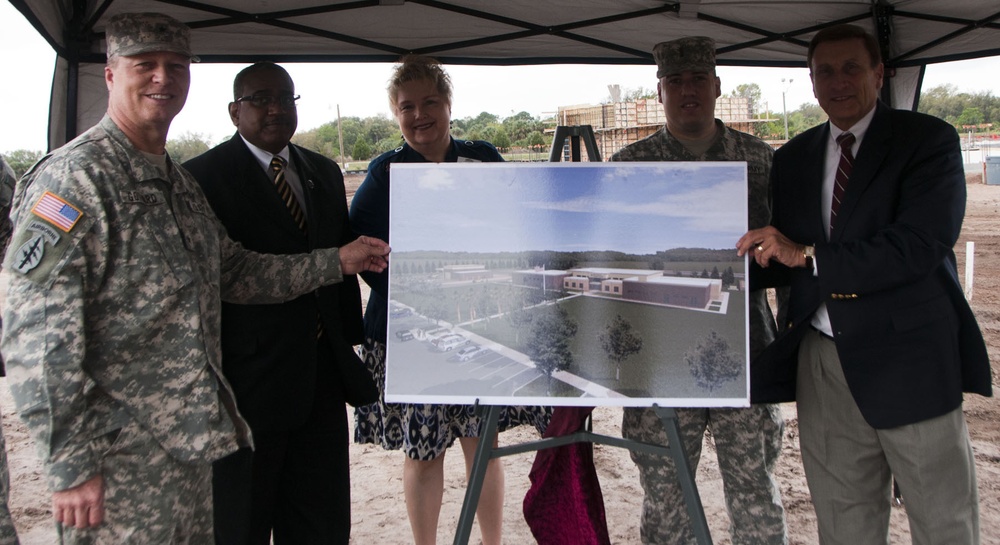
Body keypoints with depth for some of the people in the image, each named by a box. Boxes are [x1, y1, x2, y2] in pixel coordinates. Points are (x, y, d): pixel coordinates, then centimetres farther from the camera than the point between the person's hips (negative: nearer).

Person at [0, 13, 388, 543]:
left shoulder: (180, 184, 14)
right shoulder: (74, 179, -14)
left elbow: (233, 272, 20)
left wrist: (337, 260, 15)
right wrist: (71, 466, -19)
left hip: (188, 449, 8)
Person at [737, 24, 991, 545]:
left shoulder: (928, 140, -3)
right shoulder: (794, 158, 12)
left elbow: (921, 245, -18)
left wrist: (808, 256, -21)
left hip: (907, 360, -4)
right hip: (823, 363, 4)